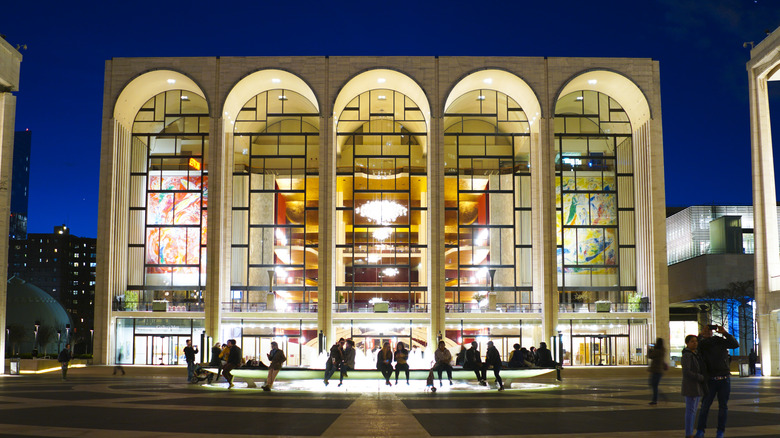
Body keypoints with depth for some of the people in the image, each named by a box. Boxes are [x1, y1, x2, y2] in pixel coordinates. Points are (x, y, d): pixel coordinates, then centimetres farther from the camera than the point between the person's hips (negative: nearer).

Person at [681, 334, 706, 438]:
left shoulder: (695, 354, 13)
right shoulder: (686, 355, -16)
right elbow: (686, 372, -23)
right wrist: (702, 378, -17)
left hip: (696, 386, 9)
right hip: (690, 386, -9)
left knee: (693, 410, 11)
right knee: (690, 411, -7)